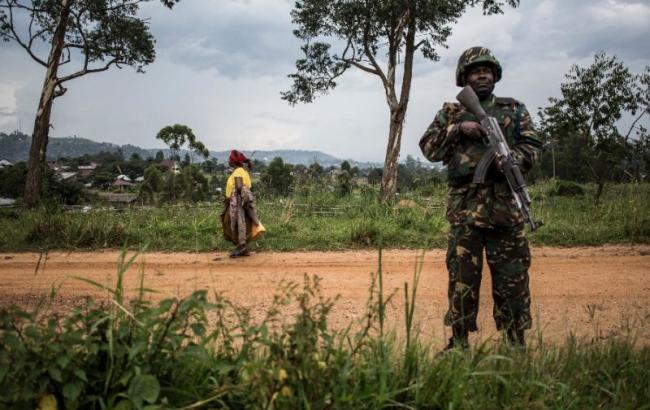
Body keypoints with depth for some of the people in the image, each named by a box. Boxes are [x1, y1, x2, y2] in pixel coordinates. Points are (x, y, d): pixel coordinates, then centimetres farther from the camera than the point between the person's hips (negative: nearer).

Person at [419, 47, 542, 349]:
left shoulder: (514, 110, 14)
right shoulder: (450, 113, 14)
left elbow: (532, 149, 6)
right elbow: (428, 148, 5)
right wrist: (458, 128, -8)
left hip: (505, 204, 0)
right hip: (464, 206, 0)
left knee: (511, 275, 1)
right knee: (462, 274, 3)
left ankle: (516, 342, 11)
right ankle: (459, 342, 12)